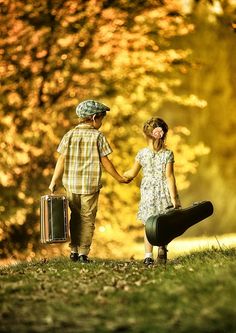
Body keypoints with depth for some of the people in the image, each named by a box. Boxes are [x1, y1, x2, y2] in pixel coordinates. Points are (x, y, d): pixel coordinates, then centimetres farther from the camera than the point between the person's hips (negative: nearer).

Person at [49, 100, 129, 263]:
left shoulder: (69, 135, 2)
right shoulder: (98, 136, -6)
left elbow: (61, 160, -1)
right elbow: (105, 162, -4)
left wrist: (54, 181, 5)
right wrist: (119, 178, 7)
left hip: (71, 183, 3)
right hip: (91, 185, -3)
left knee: (75, 217, 17)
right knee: (88, 219, 6)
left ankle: (74, 250, 17)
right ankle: (83, 253, 2)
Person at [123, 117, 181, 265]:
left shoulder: (142, 154, -4)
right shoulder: (168, 154, -8)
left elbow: (132, 174, 6)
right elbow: (169, 177, -11)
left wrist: (123, 175, 28)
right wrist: (173, 198, -9)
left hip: (148, 193, 1)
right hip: (164, 193, -1)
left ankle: (148, 255, -1)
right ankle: (162, 246, -1)